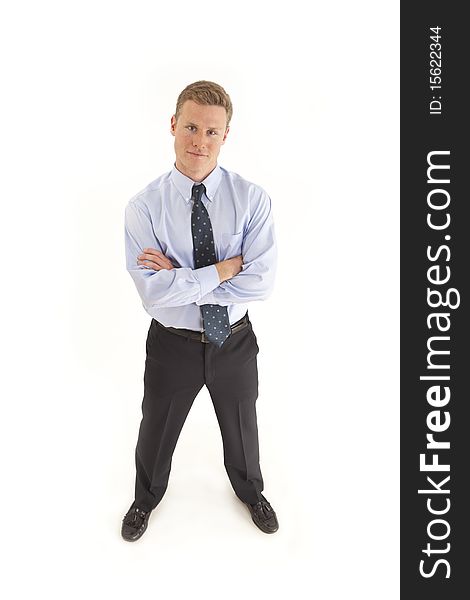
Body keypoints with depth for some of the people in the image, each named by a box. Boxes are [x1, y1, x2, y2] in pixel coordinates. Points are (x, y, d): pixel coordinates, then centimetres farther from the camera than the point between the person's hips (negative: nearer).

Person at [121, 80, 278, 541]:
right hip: (172, 343, 0)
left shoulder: (252, 199, -13)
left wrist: (181, 280, -24)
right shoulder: (144, 206, -15)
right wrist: (226, 268, -24)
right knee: (157, 429, 23)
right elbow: (153, 292, -24)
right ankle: (147, 497, 57)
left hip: (234, 341, 1)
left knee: (241, 427, 25)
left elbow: (261, 281, -22)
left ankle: (250, 491, 58)